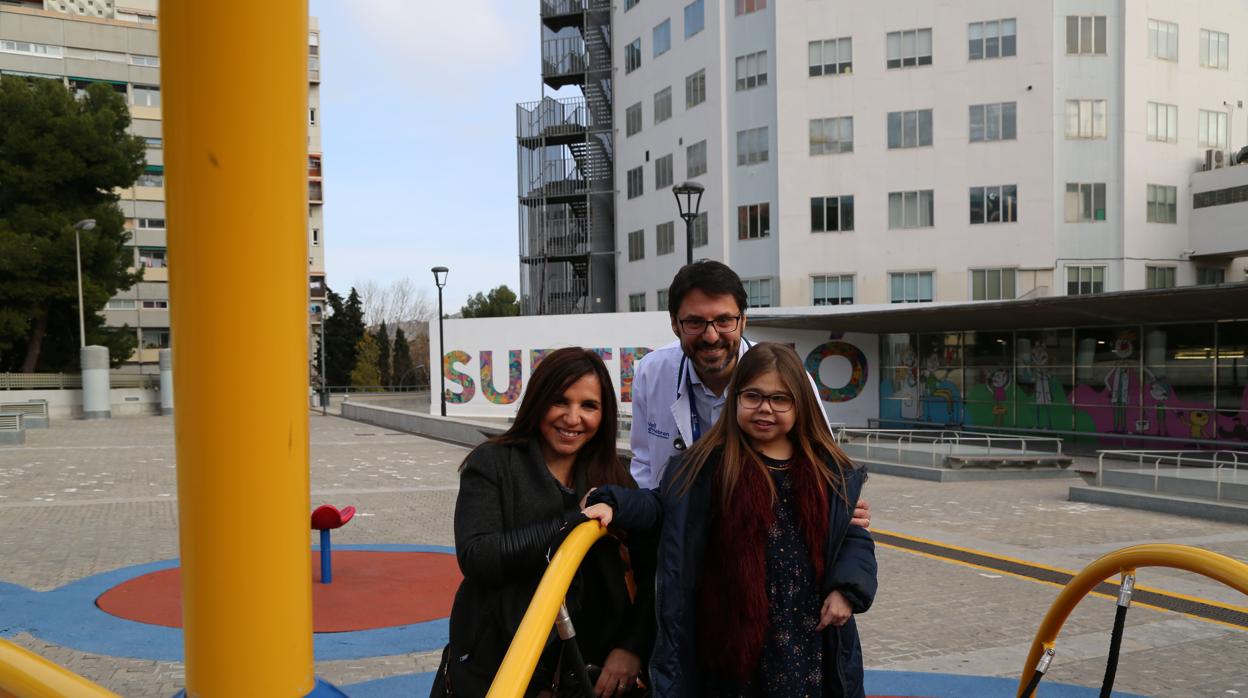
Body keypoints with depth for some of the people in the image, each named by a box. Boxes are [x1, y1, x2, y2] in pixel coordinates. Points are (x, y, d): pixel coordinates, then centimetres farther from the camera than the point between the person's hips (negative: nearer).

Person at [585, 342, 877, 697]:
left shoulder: (828, 469, 4)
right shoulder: (710, 462, -4)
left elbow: (855, 536, 11)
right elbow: (662, 503, 1)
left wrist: (846, 589, -4)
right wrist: (613, 504, -16)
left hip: (810, 634, 2)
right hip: (732, 632, -2)